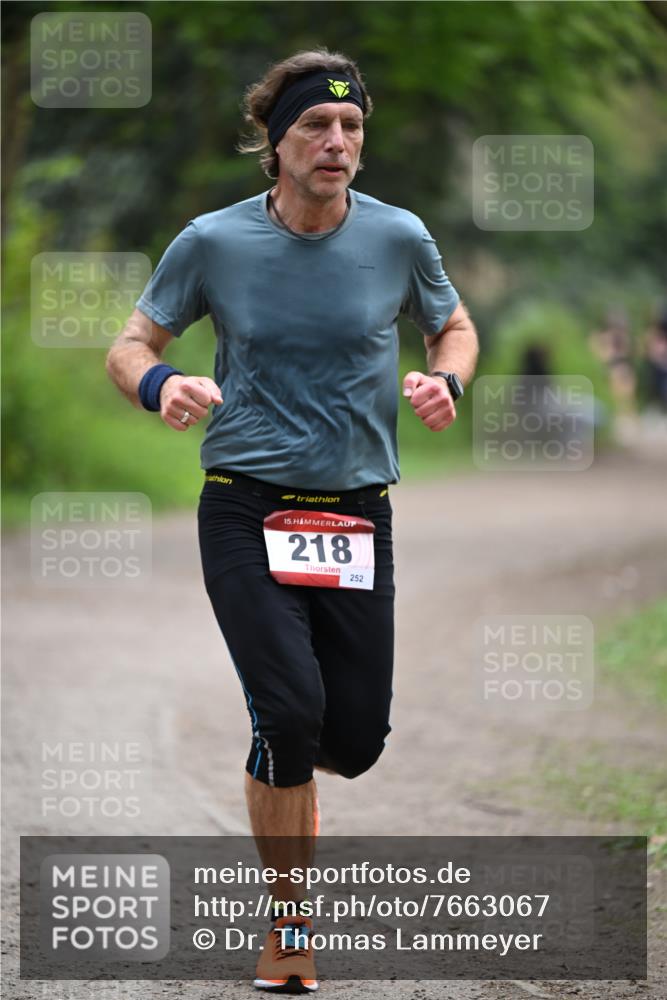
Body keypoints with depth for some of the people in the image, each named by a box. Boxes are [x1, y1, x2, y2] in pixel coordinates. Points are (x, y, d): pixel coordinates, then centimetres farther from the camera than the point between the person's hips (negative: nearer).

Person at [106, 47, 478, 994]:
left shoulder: (399, 237, -2)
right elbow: (131, 345, 5)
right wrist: (158, 384, -18)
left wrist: (446, 379, -7)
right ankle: (290, 917, 2)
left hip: (358, 514, 2)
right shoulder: (214, 241, -5)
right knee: (291, 706, -18)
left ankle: (277, 759, 38)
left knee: (357, 739, -1)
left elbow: (455, 326, 15)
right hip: (246, 513, -2)